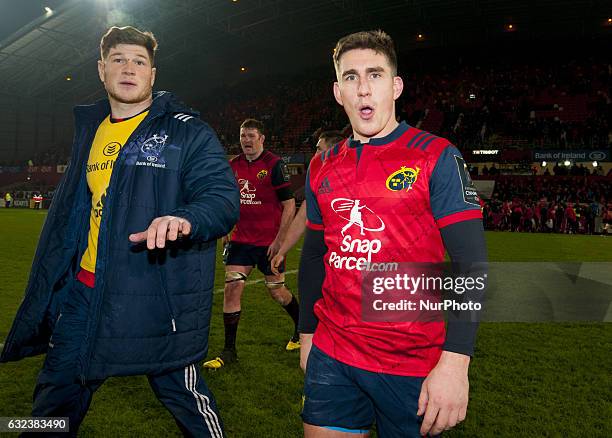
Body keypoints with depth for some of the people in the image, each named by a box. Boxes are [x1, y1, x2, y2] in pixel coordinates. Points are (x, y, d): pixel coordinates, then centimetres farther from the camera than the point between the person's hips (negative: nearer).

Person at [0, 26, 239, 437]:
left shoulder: (187, 131, -6)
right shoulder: (89, 130, 14)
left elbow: (222, 196, -16)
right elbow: (68, 214, 22)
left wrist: (184, 220, -38)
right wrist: (49, 288, 23)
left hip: (158, 297, -6)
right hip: (83, 291, 6)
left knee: (184, 395, 7)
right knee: (55, 400, 19)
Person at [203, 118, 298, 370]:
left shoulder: (274, 165, -10)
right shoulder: (233, 166, 7)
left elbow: (289, 204, -10)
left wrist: (279, 240, -15)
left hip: (269, 242, -4)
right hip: (240, 240, 5)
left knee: (277, 291, 8)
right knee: (232, 288, -3)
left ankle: (301, 329, 37)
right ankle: (229, 351, 8)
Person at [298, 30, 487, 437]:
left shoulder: (436, 157, -9)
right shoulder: (322, 168, 6)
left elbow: (471, 265, -13)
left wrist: (454, 362, -20)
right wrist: (307, 332, 16)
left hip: (413, 365, -3)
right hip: (331, 357, 4)